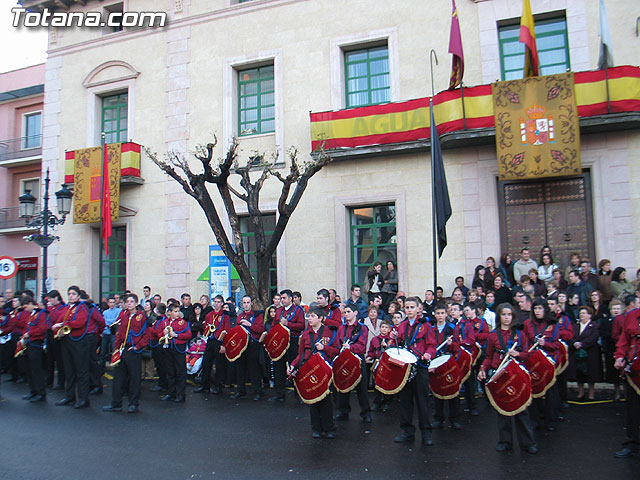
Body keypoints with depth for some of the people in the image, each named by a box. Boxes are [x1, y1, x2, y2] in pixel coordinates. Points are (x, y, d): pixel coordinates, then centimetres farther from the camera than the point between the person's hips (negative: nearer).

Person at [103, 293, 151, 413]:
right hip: (122, 349, 6)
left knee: (134, 376, 0)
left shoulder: (142, 316, -6)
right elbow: (119, 332, 13)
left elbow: (147, 334, -7)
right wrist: (117, 347, 5)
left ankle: (134, 404, 11)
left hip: (134, 350, -6)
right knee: (119, 376, 10)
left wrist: (138, 346, -12)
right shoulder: (123, 315, 11)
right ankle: (116, 404, 19)